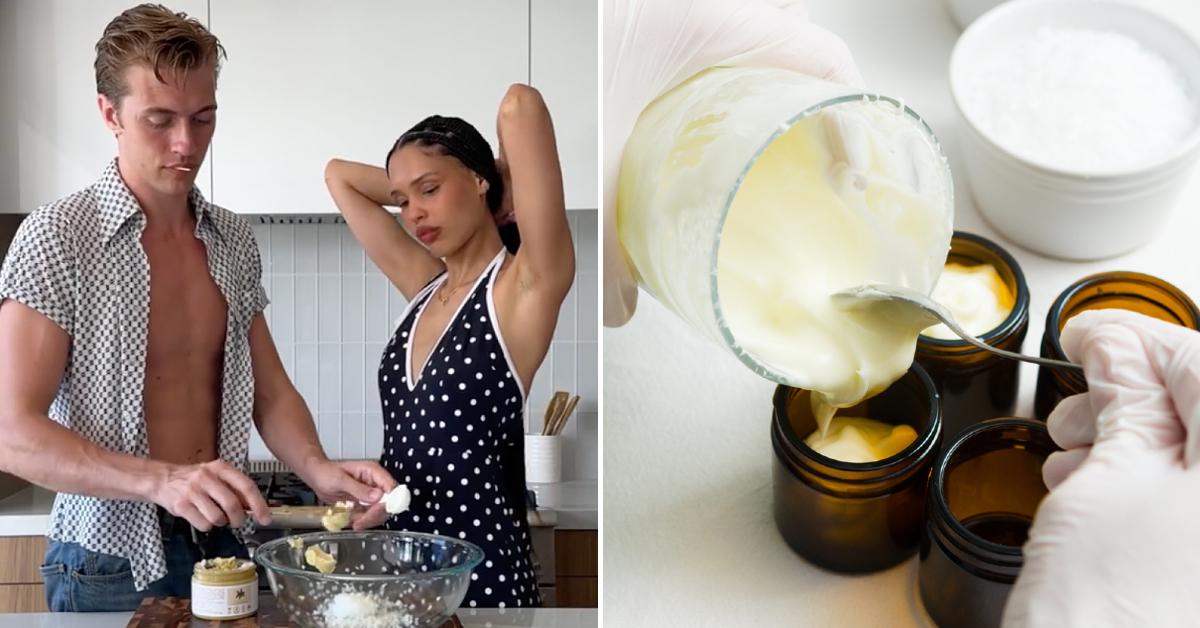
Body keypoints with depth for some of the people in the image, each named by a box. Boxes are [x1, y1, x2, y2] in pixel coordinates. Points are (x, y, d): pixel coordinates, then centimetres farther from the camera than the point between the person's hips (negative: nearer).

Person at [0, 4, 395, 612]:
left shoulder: (234, 240, 4)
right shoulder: (58, 237, -13)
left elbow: (269, 392, 8)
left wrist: (319, 471, -12)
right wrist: (162, 480, -31)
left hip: (220, 546, 5)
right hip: (111, 562, -4)